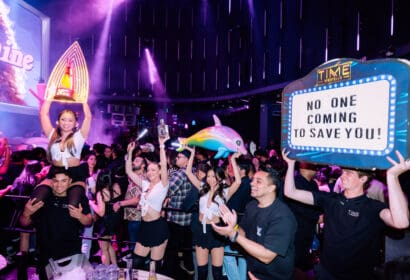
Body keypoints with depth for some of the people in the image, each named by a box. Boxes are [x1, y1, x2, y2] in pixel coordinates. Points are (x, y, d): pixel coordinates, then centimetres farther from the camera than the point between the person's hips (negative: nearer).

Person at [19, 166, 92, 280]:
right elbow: (24, 223, 1)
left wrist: (80, 216, -23)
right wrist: (26, 214, -20)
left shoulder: (79, 197, -9)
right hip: (46, 255, 1)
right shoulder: (41, 197, -9)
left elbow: (89, 222, -2)